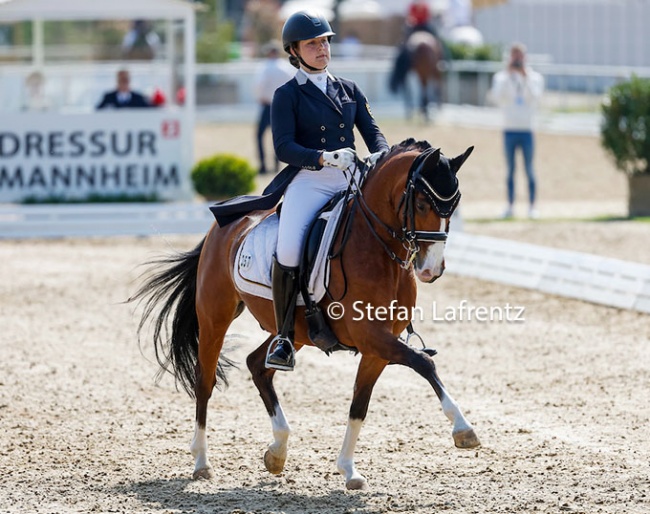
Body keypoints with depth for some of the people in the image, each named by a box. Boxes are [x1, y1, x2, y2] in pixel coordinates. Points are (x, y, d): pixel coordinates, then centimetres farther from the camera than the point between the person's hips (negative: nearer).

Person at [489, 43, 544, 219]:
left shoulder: (534, 77, 5)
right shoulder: (501, 77, 6)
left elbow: (534, 97, -11)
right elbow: (498, 97, -12)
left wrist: (526, 77, -18)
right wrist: (508, 75, -14)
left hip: (526, 130, -1)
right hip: (509, 130, 1)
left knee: (529, 169, -1)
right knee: (510, 169, 4)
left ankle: (532, 206, 3)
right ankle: (510, 206, 7)